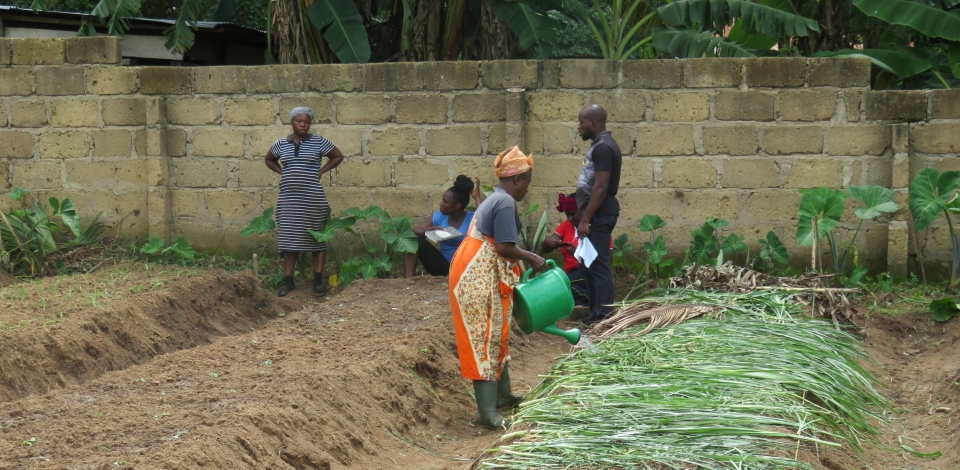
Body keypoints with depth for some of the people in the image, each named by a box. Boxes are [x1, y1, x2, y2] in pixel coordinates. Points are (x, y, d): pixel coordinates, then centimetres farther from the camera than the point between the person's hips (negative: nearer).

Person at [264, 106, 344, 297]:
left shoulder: (318, 142, -2)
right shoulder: (281, 144, 7)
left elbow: (338, 156, 7)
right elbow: (268, 159, 24)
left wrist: (321, 171, -1)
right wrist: (282, 172, 8)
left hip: (312, 199, -3)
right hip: (288, 199, 3)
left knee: (317, 237, 2)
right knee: (289, 238, 4)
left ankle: (318, 280, 7)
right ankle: (288, 280, 10)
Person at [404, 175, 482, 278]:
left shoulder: (471, 219, -9)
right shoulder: (439, 216, 3)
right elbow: (415, 230, 1)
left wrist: (477, 198, -22)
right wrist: (431, 229, -21)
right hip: (443, 265, 4)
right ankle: (408, 280, -22)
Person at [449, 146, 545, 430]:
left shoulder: (494, 200, 18)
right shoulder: (506, 203, -14)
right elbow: (505, 247, -21)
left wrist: (522, 263, 22)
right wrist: (531, 257, -7)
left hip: (475, 275, 10)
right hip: (481, 279, -10)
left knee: (493, 337, 20)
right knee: (487, 340, -8)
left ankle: (501, 395, 33)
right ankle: (487, 412, -7)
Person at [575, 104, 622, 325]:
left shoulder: (603, 147, -16)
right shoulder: (600, 145, 16)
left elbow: (601, 187, -22)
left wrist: (585, 220, -22)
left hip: (599, 215, -11)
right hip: (596, 214, 11)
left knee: (599, 264, -7)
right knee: (590, 263, 14)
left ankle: (604, 314, -3)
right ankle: (596, 311, 19)